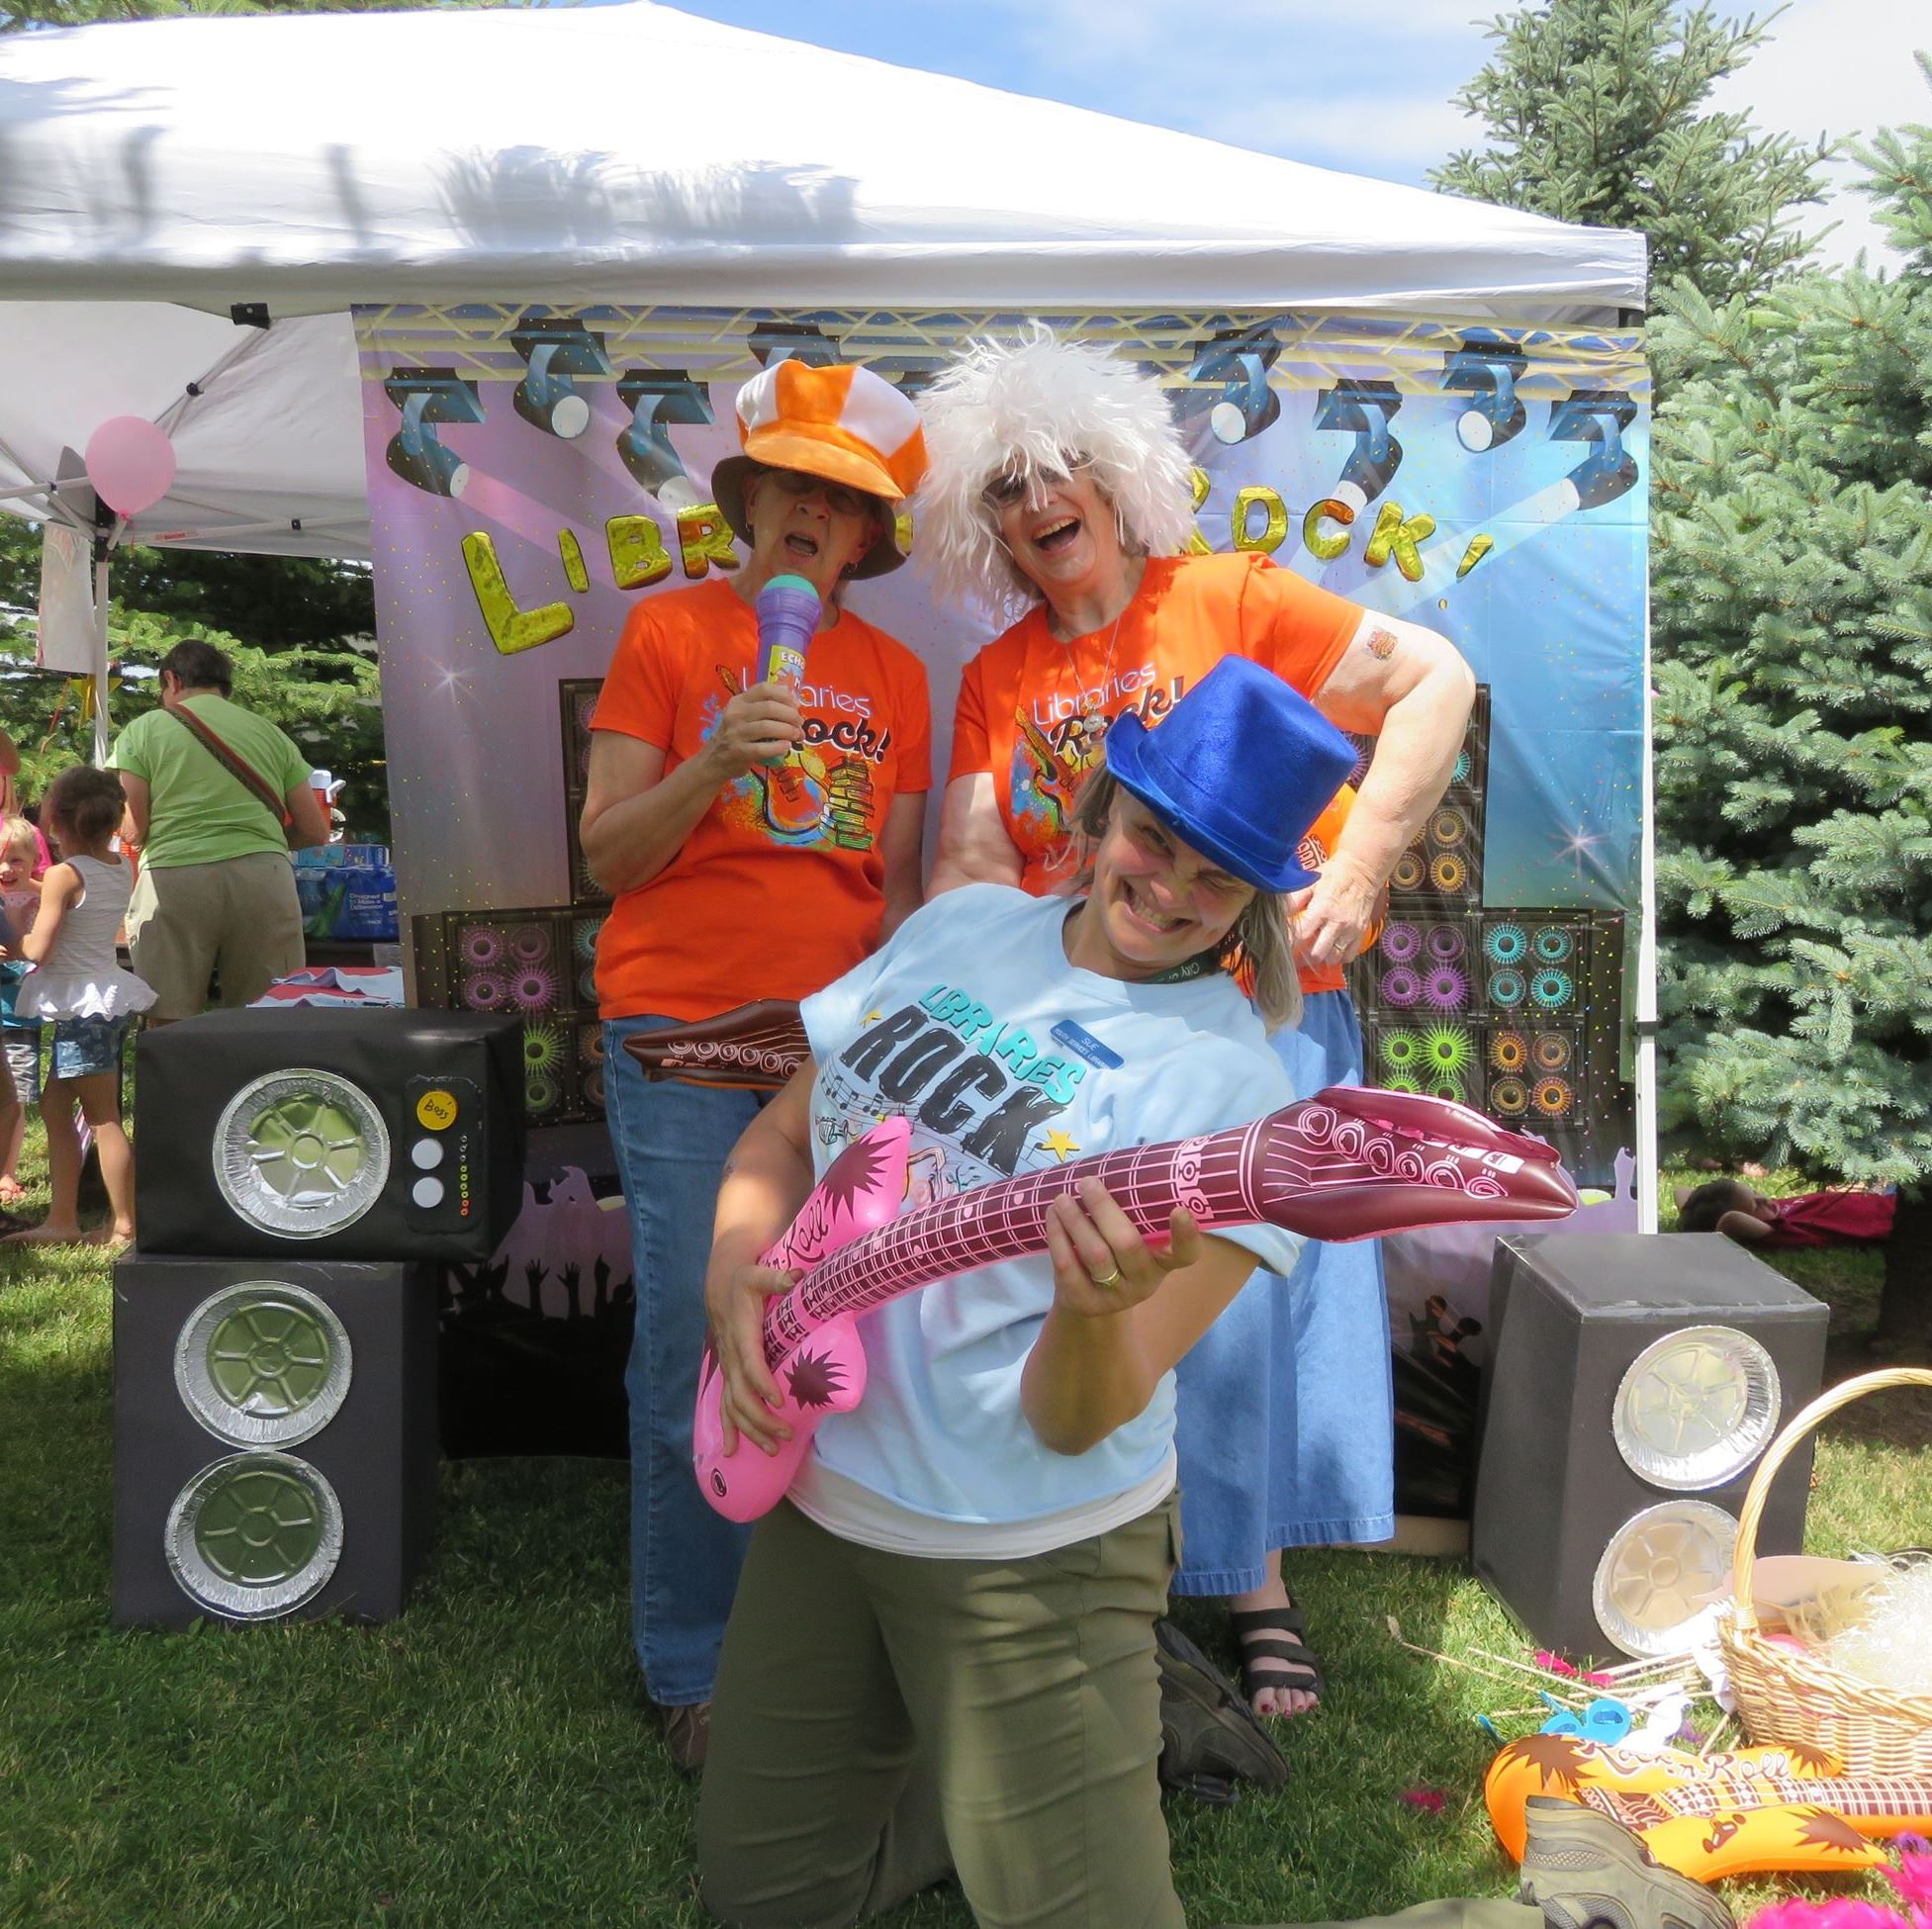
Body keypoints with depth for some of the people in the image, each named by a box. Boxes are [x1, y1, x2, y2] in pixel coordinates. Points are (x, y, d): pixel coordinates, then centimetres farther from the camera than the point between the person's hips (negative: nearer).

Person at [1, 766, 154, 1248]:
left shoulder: (63, 875, -14)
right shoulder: (121, 868, 7)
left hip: (82, 1005, -8)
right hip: (110, 997, 8)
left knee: (103, 1118, -3)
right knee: (54, 1107, 15)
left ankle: (125, 1226, 2)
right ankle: (62, 1220, 16)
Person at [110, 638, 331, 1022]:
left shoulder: (144, 730, 9)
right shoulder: (270, 733, 16)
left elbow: (132, 831, 2)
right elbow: (315, 832, 14)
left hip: (175, 879, -2)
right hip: (265, 880, 2)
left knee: (171, 1027, 2)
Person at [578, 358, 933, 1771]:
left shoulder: (894, 675, 14)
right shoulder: (671, 632, 4)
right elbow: (609, 854, 0)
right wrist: (715, 764, -16)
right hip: (685, 1033, -3)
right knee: (695, 1349, -2)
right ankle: (696, 1668, 14)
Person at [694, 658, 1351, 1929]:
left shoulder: (1230, 1090, -18)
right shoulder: (963, 924, 0)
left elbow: (1078, 1421, -20)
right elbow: (786, 1131, 9)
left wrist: (1097, 1311, -42)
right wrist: (738, 1263, -9)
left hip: (1026, 1561, -5)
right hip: (818, 1497, 6)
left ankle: (1114, 1744, 27)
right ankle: (914, 1762, 40)